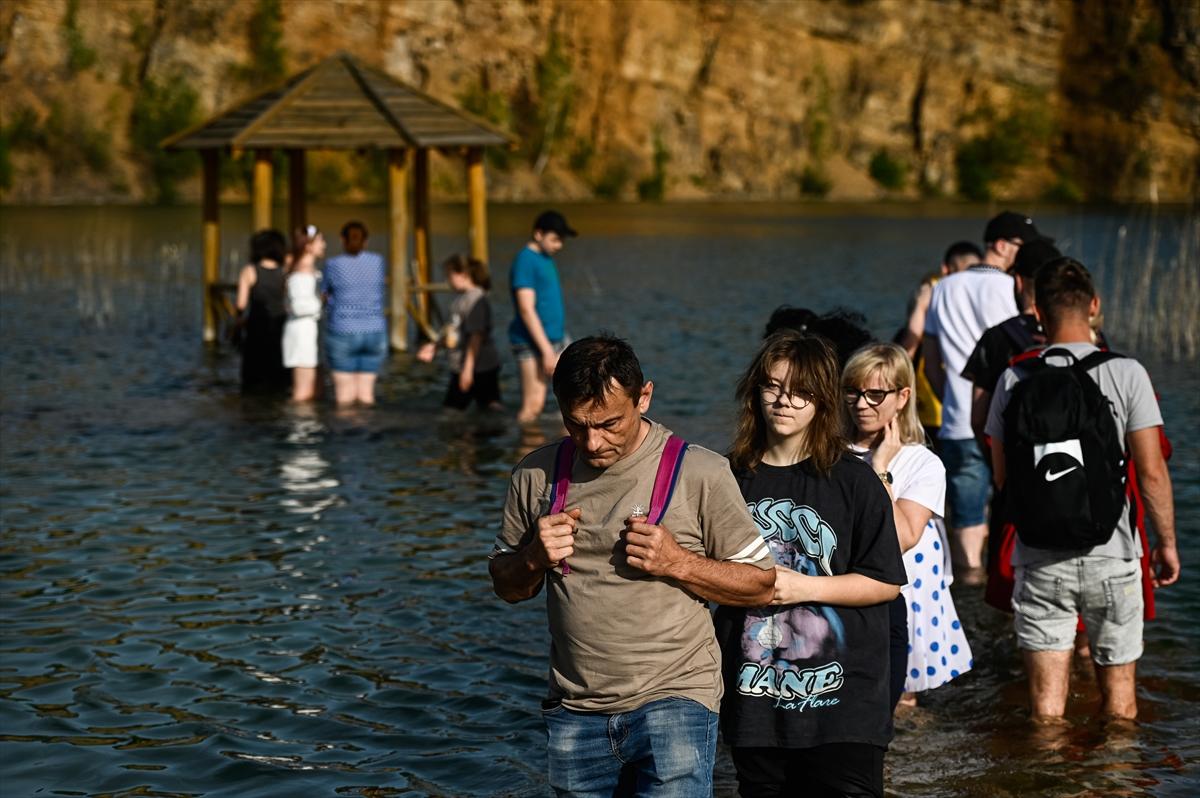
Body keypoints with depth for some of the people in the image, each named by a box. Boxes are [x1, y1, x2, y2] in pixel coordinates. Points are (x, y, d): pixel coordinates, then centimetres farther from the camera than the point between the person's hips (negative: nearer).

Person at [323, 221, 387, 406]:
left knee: (345, 393, 3)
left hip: (342, 334, -3)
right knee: (366, 391, 9)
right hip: (374, 334, 3)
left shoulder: (333, 264, -7)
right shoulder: (377, 261, 1)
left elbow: (327, 293, 8)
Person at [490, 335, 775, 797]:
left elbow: (760, 586, 0)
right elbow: (508, 586, 16)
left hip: (674, 702, -4)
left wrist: (678, 563, -16)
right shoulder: (536, 476, 4)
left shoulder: (699, 473, -6)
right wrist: (535, 558, -6)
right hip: (575, 714, 4)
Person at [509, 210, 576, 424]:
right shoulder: (526, 261, -15)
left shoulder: (546, 258, 13)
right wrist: (546, 349, -21)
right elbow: (526, 309, -20)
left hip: (555, 340, 9)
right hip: (531, 344, -9)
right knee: (532, 405, -8)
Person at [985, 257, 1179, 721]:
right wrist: (1167, 543, 4)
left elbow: (1001, 477, 4)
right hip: (1110, 559, -1)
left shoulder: (1013, 381, -2)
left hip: (1039, 562, 1)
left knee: (1046, 707, 5)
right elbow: (1151, 473, -8)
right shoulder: (1125, 374, -8)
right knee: (1119, 696, 14)